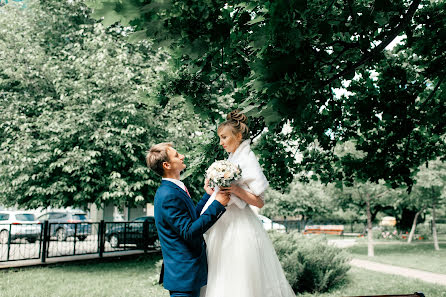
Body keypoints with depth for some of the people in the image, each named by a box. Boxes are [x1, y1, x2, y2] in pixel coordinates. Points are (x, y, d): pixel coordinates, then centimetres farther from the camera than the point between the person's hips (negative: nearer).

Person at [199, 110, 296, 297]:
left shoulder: (248, 160, -11)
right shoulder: (231, 159, 13)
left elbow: (259, 202, -15)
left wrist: (236, 190, -26)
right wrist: (213, 191, 10)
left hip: (239, 227, -9)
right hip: (225, 225, 9)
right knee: (221, 281, 13)